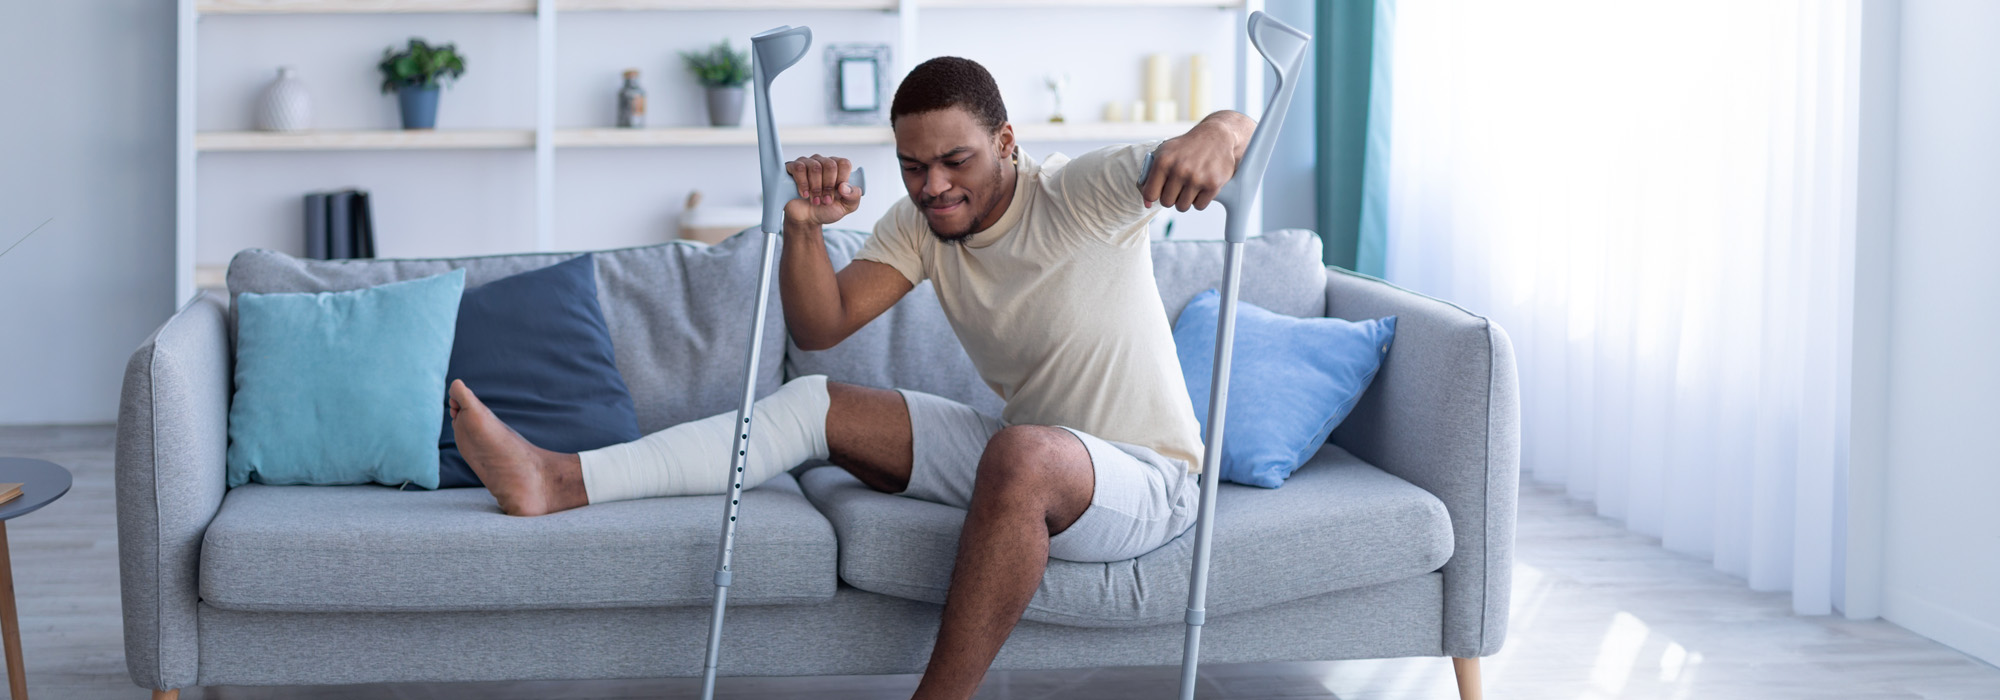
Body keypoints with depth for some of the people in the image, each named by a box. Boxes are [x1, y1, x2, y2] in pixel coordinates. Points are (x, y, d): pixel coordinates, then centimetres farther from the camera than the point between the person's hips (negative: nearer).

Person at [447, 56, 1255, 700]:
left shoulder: (1081, 195, -18)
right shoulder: (918, 224, 1)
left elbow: (1242, 130, -27)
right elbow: (820, 327, -7)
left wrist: (1210, 136, -52)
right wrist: (804, 228, -25)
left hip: (1146, 480, -6)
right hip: (1021, 465, 6)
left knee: (1023, 453, -41)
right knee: (815, 405, -4)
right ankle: (560, 482, -12)